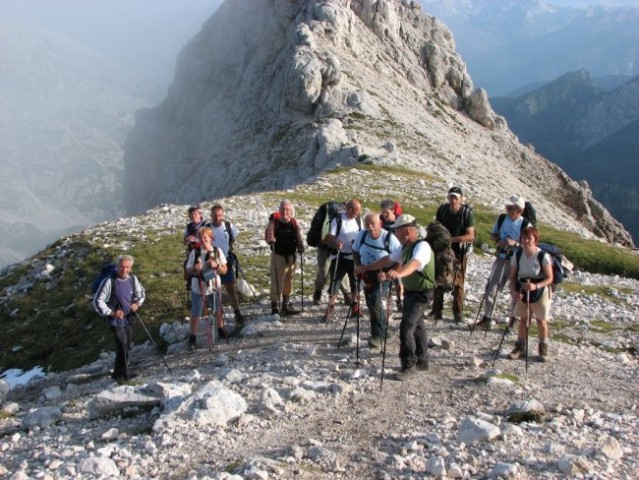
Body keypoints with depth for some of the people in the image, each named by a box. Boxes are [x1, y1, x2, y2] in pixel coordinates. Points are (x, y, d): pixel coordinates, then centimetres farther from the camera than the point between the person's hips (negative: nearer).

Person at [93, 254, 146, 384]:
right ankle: (120, 375, 6)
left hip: (129, 319, 6)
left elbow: (141, 292, 16)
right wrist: (111, 313, -20)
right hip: (116, 320, -6)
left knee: (127, 346, 17)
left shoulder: (133, 279, -3)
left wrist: (137, 303, -2)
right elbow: (98, 301, -14)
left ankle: (122, 372, 35)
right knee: (122, 347, -10)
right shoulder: (109, 281, -20)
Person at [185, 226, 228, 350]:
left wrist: (216, 265, -24)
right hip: (198, 289, -1)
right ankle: (193, 338, 18)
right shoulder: (195, 253, -10)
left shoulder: (217, 251, -8)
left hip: (214, 287, 1)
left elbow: (224, 270, -5)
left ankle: (220, 330, 42)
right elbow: (188, 271, -4)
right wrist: (194, 269, -25)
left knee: (217, 311, 20)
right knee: (196, 314, 6)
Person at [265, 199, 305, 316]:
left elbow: (298, 237, 10)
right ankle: (275, 307, -1)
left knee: (289, 281, 14)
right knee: (277, 281, -8)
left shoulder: (294, 223, 3)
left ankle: (286, 305, 27)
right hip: (278, 255, -5)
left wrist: (300, 246, -8)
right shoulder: (274, 222, -8)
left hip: (291, 256, 5)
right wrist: (270, 240, -29)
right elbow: (268, 235, -8)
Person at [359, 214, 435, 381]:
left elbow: (414, 264, -44)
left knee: (406, 328, -15)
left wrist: (398, 273, -62)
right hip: (410, 291, 10)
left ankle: (409, 365, -5)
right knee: (417, 326, 19)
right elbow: (388, 259, 16)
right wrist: (367, 267, 16)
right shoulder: (406, 247, 4)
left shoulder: (422, 246, -25)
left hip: (421, 294, -10)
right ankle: (422, 361, 33)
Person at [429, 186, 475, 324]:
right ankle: (436, 312, 18)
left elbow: (471, 236, -17)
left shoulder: (467, 212, -15)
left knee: (457, 283, 2)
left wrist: (453, 239, -26)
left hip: (459, 251, -4)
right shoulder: (442, 209, -4)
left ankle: (458, 314, 11)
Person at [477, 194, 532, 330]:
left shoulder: (526, 225, -11)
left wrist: (515, 243, -26)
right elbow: (493, 234, 15)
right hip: (501, 258, 4)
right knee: (491, 287, 0)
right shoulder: (501, 219, 3)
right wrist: (498, 241, -7)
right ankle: (487, 318, 10)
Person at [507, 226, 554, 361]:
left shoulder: (543, 256, -21)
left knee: (541, 321, 8)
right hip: (522, 294, 3)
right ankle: (520, 347, 23)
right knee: (523, 320, 10)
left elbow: (549, 278, -17)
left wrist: (536, 286, -33)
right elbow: (513, 276, -4)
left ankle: (543, 348, 27)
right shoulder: (517, 255, -9)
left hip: (540, 294, -3)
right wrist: (513, 292, -20)